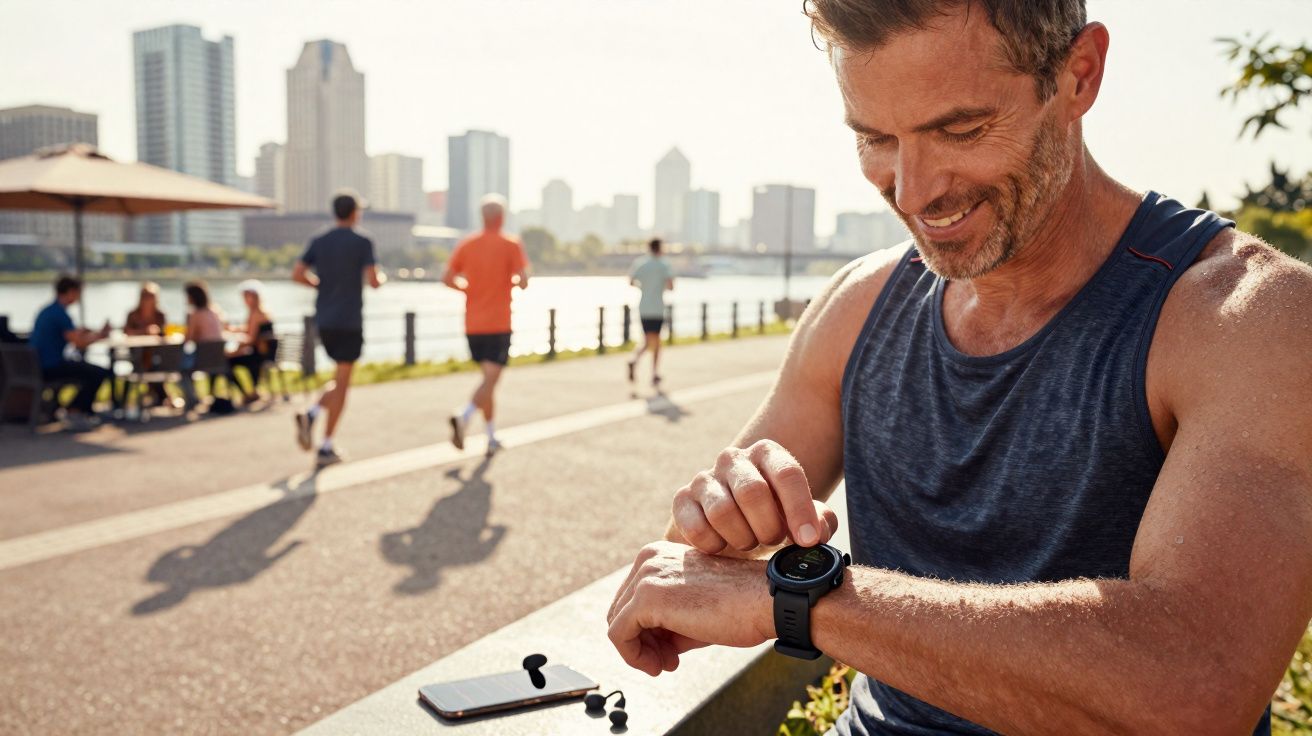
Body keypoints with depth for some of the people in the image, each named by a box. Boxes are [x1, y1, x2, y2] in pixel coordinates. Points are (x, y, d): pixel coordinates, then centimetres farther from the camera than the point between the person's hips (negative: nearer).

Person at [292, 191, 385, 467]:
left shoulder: (319, 242, 9)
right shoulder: (363, 242, -6)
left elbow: (297, 275, 2)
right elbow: (373, 281, -15)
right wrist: (382, 278, 9)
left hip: (324, 322, 6)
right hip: (349, 322, -6)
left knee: (342, 379, 20)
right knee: (341, 383, 0)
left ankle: (311, 415, -5)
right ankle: (326, 448, -1)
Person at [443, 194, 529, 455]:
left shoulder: (466, 245, 5)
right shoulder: (511, 245, -6)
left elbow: (447, 278, 1)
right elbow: (523, 282, -14)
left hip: (472, 324, 5)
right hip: (498, 325, -5)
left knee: (488, 378, 15)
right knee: (490, 380, -6)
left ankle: (492, 436, 18)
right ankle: (464, 415, -32)